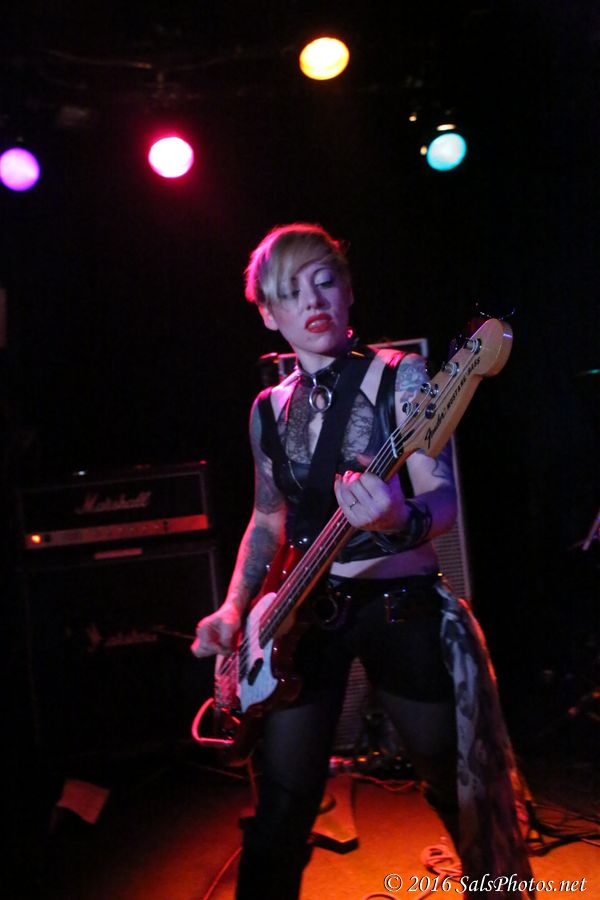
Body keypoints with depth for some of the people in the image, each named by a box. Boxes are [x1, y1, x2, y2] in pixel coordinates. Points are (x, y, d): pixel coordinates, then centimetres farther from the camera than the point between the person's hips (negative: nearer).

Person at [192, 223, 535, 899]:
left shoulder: (398, 375, -7)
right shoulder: (269, 408, 7)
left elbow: (442, 499, -16)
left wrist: (402, 520, -38)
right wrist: (234, 607, 2)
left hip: (403, 608, -3)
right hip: (307, 613, 3)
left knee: (460, 791, 12)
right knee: (282, 813, 6)